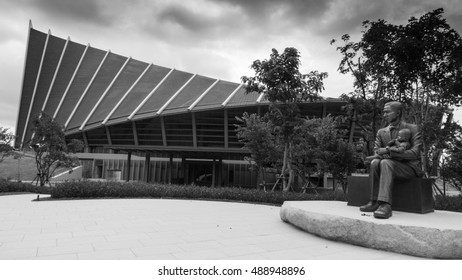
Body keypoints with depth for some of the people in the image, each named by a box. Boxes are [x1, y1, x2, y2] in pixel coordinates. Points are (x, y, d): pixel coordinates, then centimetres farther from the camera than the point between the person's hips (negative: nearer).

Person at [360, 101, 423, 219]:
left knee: (386, 163, -34)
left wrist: (389, 151, -24)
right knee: (375, 162, -28)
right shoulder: (381, 132, 12)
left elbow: (415, 153, -14)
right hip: (391, 166, 4)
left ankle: (385, 205, -45)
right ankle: (375, 202, -28)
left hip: (410, 168, -4)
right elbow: (376, 152, 2)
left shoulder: (413, 129, -2)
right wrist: (385, 154, -22)